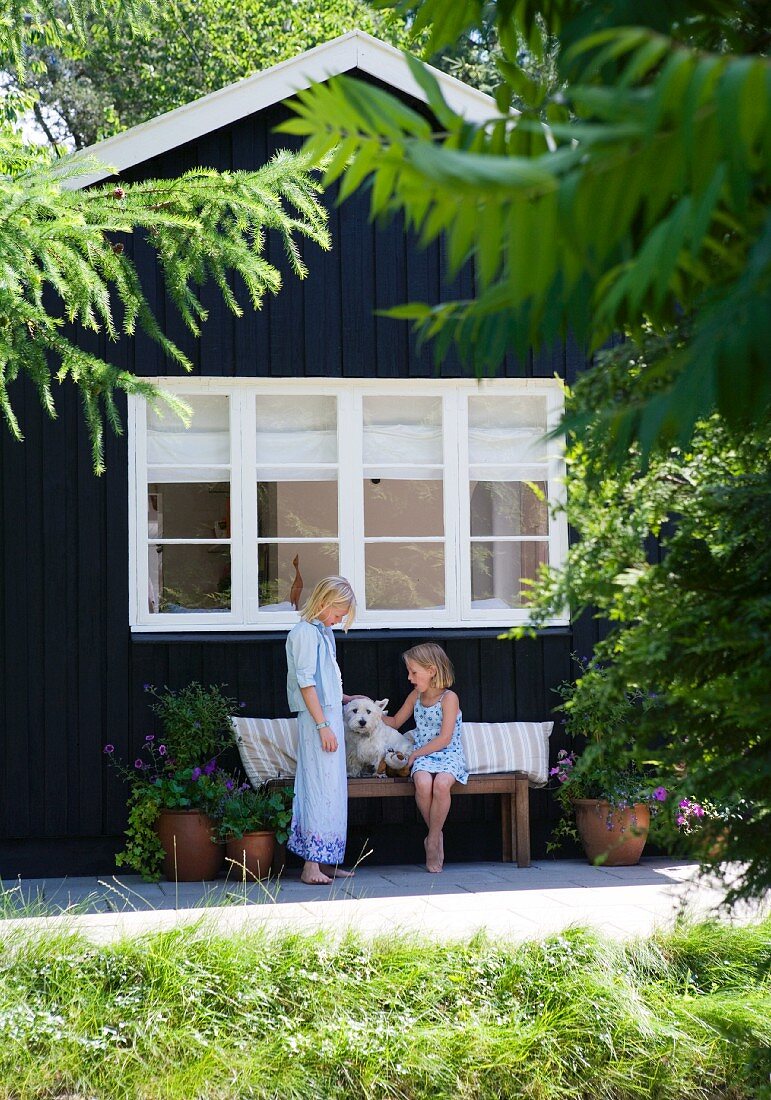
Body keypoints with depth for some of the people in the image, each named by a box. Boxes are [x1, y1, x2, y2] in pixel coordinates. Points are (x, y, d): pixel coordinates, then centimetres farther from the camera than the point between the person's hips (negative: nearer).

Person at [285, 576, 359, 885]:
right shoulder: (305, 632, -11)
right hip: (316, 720, -10)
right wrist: (323, 725, -20)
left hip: (331, 717, 10)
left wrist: (343, 699, 25)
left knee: (333, 789, 9)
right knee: (320, 787, -11)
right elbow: (306, 682, -17)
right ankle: (311, 864, -12)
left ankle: (326, 861, 13)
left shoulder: (323, 632, 17)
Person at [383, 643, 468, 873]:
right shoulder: (415, 696, 13)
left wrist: (415, 754, -13)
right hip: (422, 757, 4)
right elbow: (395, 722, 29)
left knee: (441, 783, -37)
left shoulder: (449, 698, -7)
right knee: (422, 782, -32)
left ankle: (433, 838, -19)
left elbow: (444, 739, -13)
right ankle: (436, 835, -13)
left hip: (448, 755, -4)